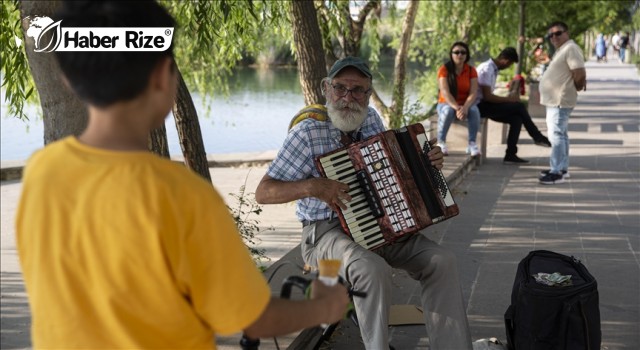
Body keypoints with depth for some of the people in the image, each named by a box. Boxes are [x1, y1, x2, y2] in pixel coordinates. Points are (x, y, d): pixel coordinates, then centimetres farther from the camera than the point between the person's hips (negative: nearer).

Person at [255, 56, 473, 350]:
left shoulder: (371, 119, 3)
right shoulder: (307, 133, -14)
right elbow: (263, 193, -14)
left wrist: (426, 162, 1)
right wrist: (312, 187, -29)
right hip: (327, 233, -6)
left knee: (442, 261, -13)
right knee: (374, 270, -35)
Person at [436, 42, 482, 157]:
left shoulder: (471, 71, -1)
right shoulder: (444, 69, -8)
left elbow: (473, 93, -12)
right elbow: (445, 92, -19)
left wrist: (465, 107, -32)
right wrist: (457, 108, -35)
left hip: (465, 105, 2)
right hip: (446, 104, -2)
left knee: (474, 110, -32)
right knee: (448, 111, -38)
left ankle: (472, 143, -26)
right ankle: (441, 142, -27)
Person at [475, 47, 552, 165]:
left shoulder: (493, 68, 13)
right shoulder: (487, 69, -17)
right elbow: (487, 96, -22)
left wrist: (507, 99, 3)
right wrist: (509, 99, -13)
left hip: (485, 105, 10)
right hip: (481, 106, -10)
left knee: (516, 118, -6)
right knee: (519, 106, -14)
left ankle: (511, 155, -8)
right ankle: (537, 136, 1)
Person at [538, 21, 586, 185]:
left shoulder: (571, 49, -15)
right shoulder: (562, 49, 18)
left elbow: (580, 73, -21)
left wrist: (575, 87, -6)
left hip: (560, 101, -11)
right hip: (555, 100, 11)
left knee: (556, 135, -12)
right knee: (560, 134, 16)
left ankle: (557, 172, -12)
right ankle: (562, 168, 24)